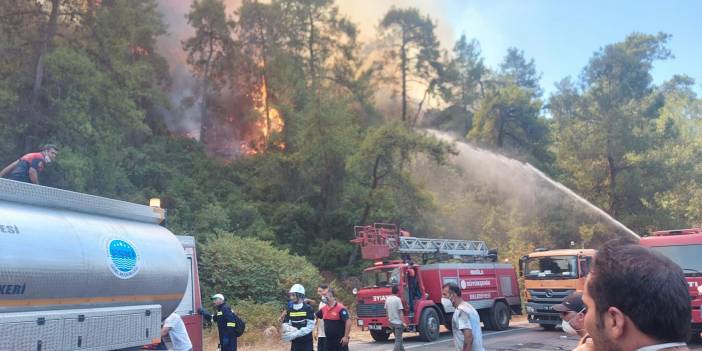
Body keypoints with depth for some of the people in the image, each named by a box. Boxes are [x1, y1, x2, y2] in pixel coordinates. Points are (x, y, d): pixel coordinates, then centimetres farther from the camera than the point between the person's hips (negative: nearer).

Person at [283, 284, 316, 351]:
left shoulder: (308, 309, -9)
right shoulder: (290, 309, 5)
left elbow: (310, 327, -16)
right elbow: (285, 325, 2)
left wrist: (295, 334, -22)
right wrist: (294, 329, -19)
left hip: (307, 342, -4)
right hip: (295, 343, 4)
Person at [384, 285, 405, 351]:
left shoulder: (387, 299, 3)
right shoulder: (398, 299, -16)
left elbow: (386, 310, 10)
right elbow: (400, 312, -16)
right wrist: (403, 322, -12)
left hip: (391, 322, 7)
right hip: (398, 322, -7)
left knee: (398, 338, 20)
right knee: (398, 339, -3)